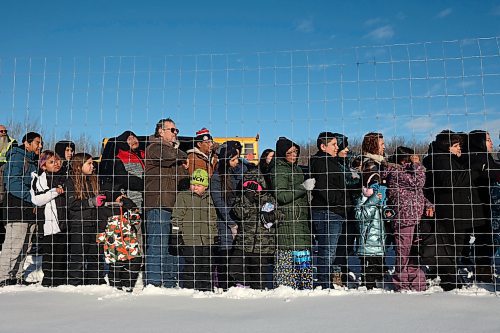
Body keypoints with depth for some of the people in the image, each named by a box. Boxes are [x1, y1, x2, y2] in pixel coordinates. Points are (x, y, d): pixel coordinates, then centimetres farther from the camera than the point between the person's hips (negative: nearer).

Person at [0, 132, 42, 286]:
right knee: (13, 246, -8)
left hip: (30, 209, 9)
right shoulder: (16, 158, -7)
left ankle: (16, 277, 19)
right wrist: (32, 199, -18)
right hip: (17, 210, -9)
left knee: (25, 246, 11)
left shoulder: (32, 161, 20)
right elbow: (13, 184, -17)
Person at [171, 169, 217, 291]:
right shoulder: (183, 197, -2)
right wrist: (176, 235, -9)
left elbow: (213, 218, 20)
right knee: (191, 268, -4)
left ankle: (205, 290, 23)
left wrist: (215, 235, 17)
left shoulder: (208, 198, 13)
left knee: (206, 268, 12)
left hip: (206, 240, 5)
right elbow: (176, 217, -4)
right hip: (189, 240, -5)